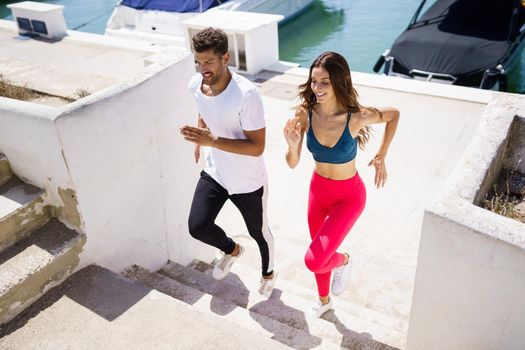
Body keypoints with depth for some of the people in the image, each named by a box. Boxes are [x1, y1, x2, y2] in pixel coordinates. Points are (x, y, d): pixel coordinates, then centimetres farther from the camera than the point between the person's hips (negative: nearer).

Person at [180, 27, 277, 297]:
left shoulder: (247, 94, -31)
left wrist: (213, 141, -38)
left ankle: (268, 273, 50)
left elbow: (257, 147, -30)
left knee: (258, 233, 15)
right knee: (197, 227, -3)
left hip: (248, 182, -5)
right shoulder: (195, 85, -10)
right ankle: (232, 250, 33)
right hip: (214, 173, 5)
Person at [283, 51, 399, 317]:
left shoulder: (356, 117, -27)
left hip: (348, 196, -4)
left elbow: (394, 114, -6)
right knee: (318, 254, 23)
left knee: (314, 261, -14)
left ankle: (343, 260, 23)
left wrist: (381, 156, -5)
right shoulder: (304, 114, -18)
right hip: (318, 189, 4)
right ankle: (324, 300, 52)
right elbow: (292, 164, -12)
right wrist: (292, 146, -33)